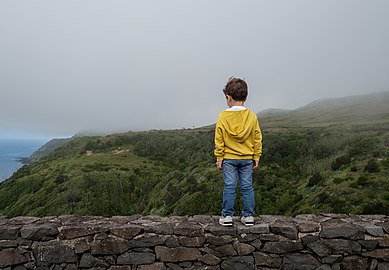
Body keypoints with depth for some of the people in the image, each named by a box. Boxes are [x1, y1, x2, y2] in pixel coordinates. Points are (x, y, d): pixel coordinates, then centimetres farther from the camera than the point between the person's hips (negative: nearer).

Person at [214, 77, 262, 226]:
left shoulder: (223, 116, -7)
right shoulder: (252, 116, -2)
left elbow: (219, 140, -5)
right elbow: (257, 139, 2)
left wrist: (219, 158, 2)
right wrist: (256, 157, 10)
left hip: (228, 158, -1)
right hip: (247, 158, 2)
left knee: (229, 187, 5)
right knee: (247, 187, 9)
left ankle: (227, 216, 11)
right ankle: (248, 216, 16)